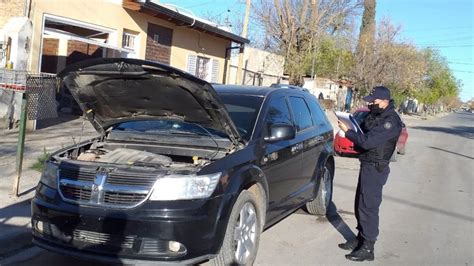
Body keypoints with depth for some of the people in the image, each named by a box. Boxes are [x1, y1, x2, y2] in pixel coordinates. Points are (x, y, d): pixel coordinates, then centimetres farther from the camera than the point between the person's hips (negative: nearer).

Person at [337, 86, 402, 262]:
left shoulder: (391, 121, -20)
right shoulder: (375, 115, 9)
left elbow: (368, 141, -26)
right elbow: (364, 133, 19)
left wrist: (347, 131, -18)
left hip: (375, 168, -9)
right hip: (367, 165, 9)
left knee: (368, 207, -6)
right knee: (360, 204, 16)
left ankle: (367, 249, 1)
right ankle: (361, 238, 30)